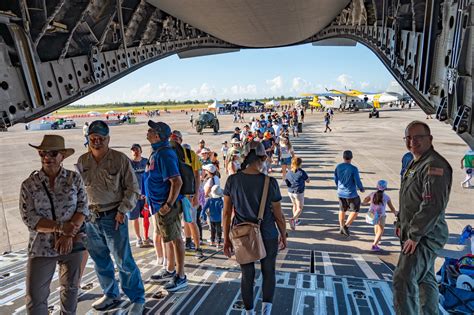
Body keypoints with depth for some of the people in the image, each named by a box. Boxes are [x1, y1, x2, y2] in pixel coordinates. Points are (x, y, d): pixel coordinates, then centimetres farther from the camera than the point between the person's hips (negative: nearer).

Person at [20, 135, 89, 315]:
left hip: (73, 243, 1)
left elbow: (83, 208, -5)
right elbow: (29, 219, -9)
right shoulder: (29, 184, -4)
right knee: (35, 297, 3)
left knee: (70, 288, 17)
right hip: (41, 247, -1)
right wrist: (61, 227, -20)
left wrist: (69, 235, -17)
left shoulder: (74, 178, -2)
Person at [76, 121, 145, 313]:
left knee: (124, 261, -1)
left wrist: (122, 211, -11)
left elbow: (132, 188, -5)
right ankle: (111, 295, 37)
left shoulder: (120, 159, -8)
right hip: (90, 218, 5)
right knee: (100, 261, 17)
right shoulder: (82, 161, 5)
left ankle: (137, 299, 16)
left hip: (113, 217, -5)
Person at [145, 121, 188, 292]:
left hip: (166, 205, -10)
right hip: (159, 204, 10)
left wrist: (169, 204, -25)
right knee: (168, 238, 20)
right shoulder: (157, 152, 11)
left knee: (175, 239, 1)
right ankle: (170, 270, 36)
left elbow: (177, 182, -27)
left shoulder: (164, 154, -21)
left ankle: (181, 277, 13)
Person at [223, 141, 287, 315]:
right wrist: (283, 235, 11)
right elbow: (279, 215, -6)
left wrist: (226, 239, 7)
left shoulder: (232, 180, -10)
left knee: (247, 276, 20)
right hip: (267, 237, -1)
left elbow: (226, 213, -4)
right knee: (268, 273, 22)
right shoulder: (270, 182, -15)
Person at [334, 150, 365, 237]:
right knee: (355, 211, 11)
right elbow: (358, 182, -15)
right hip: (351, 194, -5)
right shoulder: (354, 169, -19)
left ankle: (341, 228, 31)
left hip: (341, 193, 5)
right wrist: (362, 189, 6)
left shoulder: (338, 167, -3)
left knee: (342, 210, 22)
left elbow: (335, 179, 7)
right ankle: (346, 226, -1)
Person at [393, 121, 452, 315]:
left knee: (403, 279, -13)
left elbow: (433, 206, -26)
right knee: (425, 279, 21)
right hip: (415, 233, 10)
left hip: (426, 236, -10)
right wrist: (401, 224, 16)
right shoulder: (415, 164, 13)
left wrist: (414, 235, -22)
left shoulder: (435, 165, -19)